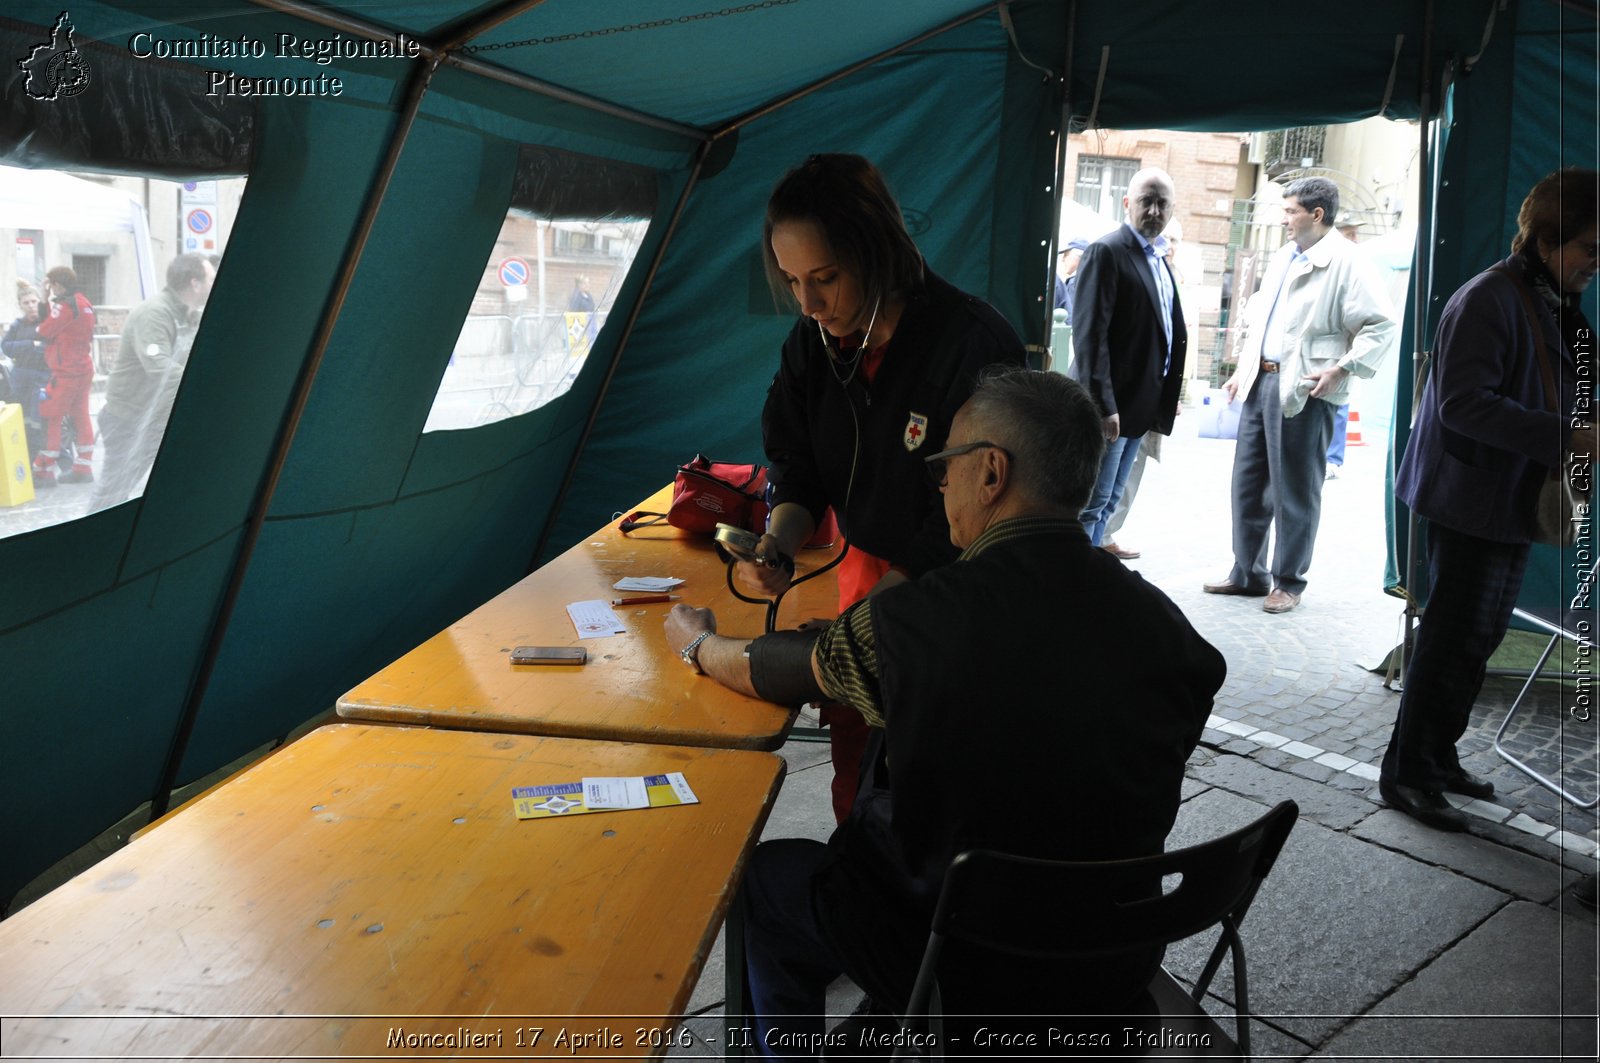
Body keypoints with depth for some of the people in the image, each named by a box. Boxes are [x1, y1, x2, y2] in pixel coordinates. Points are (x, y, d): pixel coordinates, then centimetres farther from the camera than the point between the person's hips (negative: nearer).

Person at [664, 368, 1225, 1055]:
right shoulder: (1163, 624, -15)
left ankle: (789, 1051, 41)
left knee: (766, 872, 21)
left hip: (961, 976, -4)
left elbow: (768, 672, -6)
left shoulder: (913, 621, -25)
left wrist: (697, 644, 17)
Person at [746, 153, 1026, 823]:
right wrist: (778, 551, -17)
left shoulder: (974, 345, -23)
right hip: (865, 572, 5)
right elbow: (799, 474, 4)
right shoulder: (813, 342, -3)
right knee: (854, 784, 12)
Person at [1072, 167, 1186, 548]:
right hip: (1110, 404, -9)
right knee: (1092, 502, -4)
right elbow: (1090, 332, -18)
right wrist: (1103, 405, -23)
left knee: (1109, 501, 14)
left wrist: (1169, 395, 13)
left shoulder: (1159, 258, 16)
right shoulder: (1106, 251, -11)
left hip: (1141, 403, 9)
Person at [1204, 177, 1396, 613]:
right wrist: (1242, 368, 19)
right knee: (1248, 484, 12)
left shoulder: (1345, 262, -8)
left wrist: (1342, 369, -19)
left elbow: (1381, 326, -12)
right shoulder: (1283, 258, 16)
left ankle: (1288, 581, 14)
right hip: (1261, 381, 8)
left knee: (1294, 492, 1)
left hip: (1304, 391, -8)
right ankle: (1248, 572, 23)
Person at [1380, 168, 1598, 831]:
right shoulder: (1489, 299, -15)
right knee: (1454, 640, -4)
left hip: (1516, 502, 9)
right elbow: (1465, 403, -24)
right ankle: (1406, 774, 7)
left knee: (1479, 638, 15)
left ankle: (1438, 757, 28)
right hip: (1472, 501, -9)